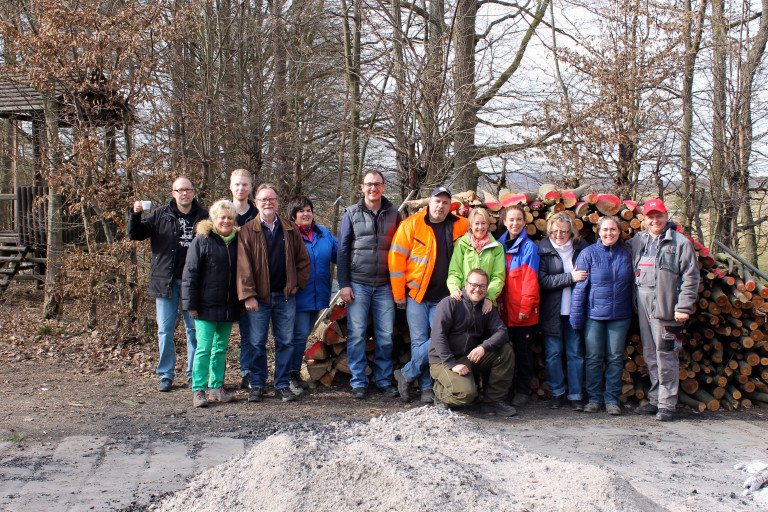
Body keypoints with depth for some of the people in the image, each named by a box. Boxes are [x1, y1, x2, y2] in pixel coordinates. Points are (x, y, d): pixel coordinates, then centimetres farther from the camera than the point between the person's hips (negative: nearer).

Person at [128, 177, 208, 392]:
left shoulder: (203, 216, 2)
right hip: (166, 281, 1)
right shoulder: (161, 215, 4)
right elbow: (135, 234, 5)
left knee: (195, 329, 5)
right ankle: (166, 375, 15)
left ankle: (194, 374, 16)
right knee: (165, 330, 5)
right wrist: (135, 214, -13)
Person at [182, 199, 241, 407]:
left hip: (229, 308, 5)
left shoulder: (237, 241, 9)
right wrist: (191, 303, -9)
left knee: (221, 348, 12)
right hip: (207, 307, -4)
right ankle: (198, 390, 2)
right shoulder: (202, 240, -4)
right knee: (204, 348, -5)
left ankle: (217, 387, 20)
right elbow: (190, 273, -5)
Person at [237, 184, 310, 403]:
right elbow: (243, 265, -5)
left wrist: (297, 283, 3)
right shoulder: (248, 231, 0)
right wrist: (248, 295, -11)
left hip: (285, 295, 2)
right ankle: (257, 385, 15)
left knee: (285, 342, 6)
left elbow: (303, 259, 14)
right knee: (257, 343, 4)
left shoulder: (290, 229, 8)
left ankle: (282, 385, 15)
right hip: (259, 297, -2)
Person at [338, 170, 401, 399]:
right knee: (357, 334, 0)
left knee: (386, 335, 3)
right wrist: (343, 284, -4)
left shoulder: (394, 214, 8)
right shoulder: (352, 214, 4)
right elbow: (343, 250, 3)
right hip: (358, 284, -1)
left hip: (384, 286, 1)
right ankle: (358, 382, 9)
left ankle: (384, 379, 16)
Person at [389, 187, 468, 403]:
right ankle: (426, 387, 12)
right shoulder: (411, 225, -3)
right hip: (416, 295, -2)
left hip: (443, 298, 2)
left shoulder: (460, 226, 4)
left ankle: (406, 375, 9)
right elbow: (396, 258, -4)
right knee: (419, 342, 1)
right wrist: (398, 293, -5)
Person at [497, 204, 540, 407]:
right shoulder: (500, 245, 9)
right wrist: (499, 299, 0)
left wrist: (526, 306, -13)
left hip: (523, 310, -4)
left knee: (523, 350, 4)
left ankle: (522, 391, 13)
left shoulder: (529, 247, -5)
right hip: (505, 308, 4)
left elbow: (531, 279, -8)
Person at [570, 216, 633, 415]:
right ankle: (594, 398, 14)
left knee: (615, 358, 5)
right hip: (594, 315, -2)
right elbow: (579, 287, -2)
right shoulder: (588, 254, -1)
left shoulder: (626, 254, 5)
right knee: (594, 358, 3)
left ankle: (612, 399, 14)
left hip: (620, 316, 2)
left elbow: (631, 284, 16)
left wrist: (632, 309, 7)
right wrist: (576, 317, -4)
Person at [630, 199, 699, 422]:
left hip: (666, 308, -5)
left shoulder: (680, 242, -2)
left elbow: (690, 277, -6)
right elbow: (632, 271, 22)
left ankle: (667, 404, 3)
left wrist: (684, 307, -11)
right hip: (643, 306, 6)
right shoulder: (637, 241, 14)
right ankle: (655, 399, 21)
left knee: (666, 356, -5)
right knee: (650, 355, 11)